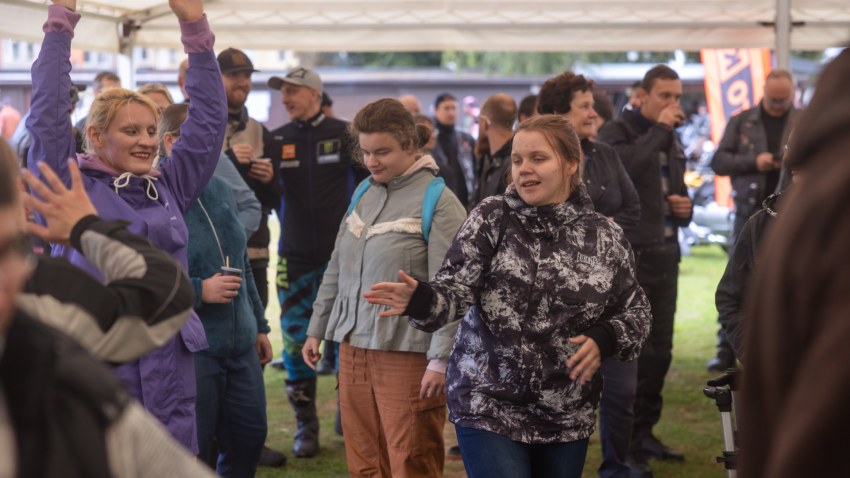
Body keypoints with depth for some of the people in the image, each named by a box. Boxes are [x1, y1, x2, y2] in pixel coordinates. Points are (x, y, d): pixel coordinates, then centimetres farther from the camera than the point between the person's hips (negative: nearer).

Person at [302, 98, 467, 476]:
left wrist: (439, 359, -17)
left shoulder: (439, 202, -9)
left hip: (406, 356, -6)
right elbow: (337, 270, 20)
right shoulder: (363, 194, 12)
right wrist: (316, 329, 19)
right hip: (354, 349, 6)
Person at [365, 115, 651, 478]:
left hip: (569, 415, 3)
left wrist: (604, 339, -11)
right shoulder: (491, 219, -4)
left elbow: (636, 312, 9)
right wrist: (420, 300, -35)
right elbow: (455, 289, -13)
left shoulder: (605, 236, 2)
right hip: (488, 406, -3)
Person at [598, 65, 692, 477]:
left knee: (660, 350, 12)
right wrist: (658, 129, -18)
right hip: (631, 255, -8)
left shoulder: (671, 141, 18)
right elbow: (623, 165, -28)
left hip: (665, 255, 8)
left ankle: (644, 432, 24)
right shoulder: (618, 132, -6)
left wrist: (686, 207, 7)